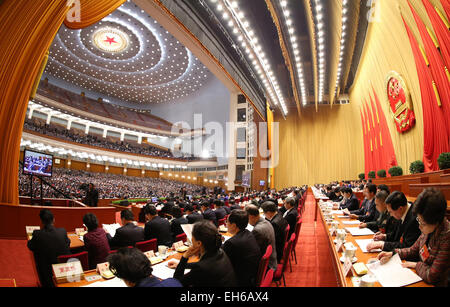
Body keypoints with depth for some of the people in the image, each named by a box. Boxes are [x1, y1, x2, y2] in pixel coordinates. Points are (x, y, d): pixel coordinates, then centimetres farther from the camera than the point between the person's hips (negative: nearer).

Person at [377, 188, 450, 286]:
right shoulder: (428, 230, -4)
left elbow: (431, 276, -25)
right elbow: (414, 250, 12)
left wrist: (416, 265, -8)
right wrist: (392, 253, -1)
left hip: (434, 284, -6)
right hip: (421, 278, 6)